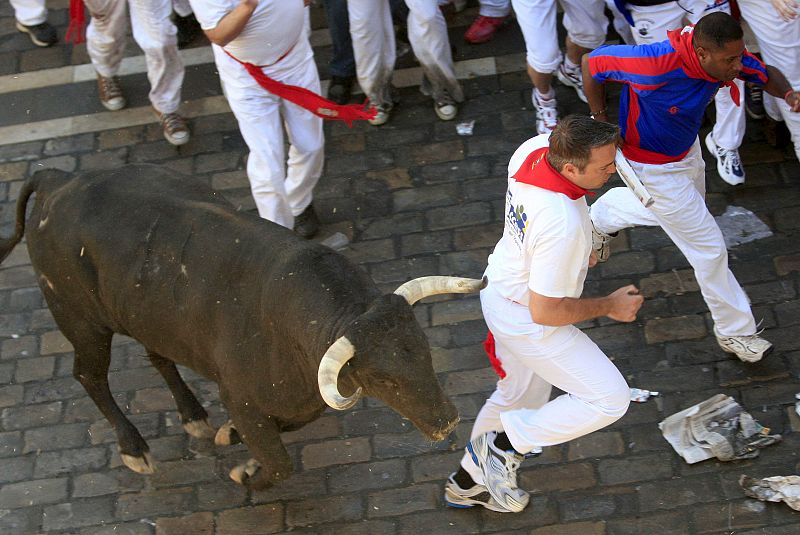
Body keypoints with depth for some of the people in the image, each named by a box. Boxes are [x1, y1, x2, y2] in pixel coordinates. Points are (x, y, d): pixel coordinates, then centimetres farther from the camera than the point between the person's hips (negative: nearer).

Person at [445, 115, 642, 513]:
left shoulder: (536, 146, -14)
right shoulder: (563, 226, -39)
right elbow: (545, 312, -29)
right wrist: (610, 306, -13)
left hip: (501, 287, 9)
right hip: (527, 322, -9)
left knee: (519, 396, 28)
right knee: (610, 399, -6)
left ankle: (467, 483, 49)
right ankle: (504, 446, 6)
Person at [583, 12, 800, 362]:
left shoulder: (726, 55, -23)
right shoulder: (657, 63, -41)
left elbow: (766, 73, -4)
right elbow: (592, 63, -27)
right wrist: (602, 124, -18)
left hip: (687, 148, 8)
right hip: (654, 166, -8)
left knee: (683, 206, 38)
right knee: (709, 248, 0)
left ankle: (601, 217, 63)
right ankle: (735, 332, 22)